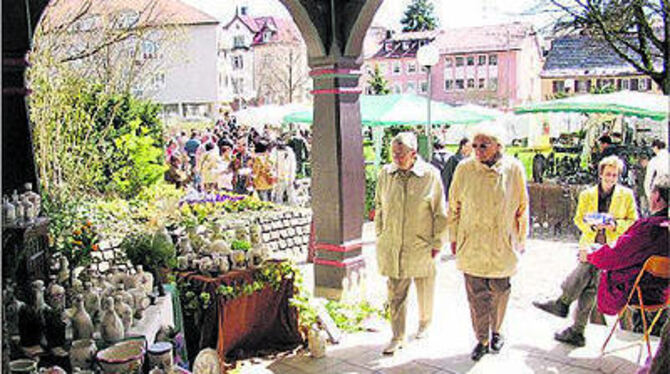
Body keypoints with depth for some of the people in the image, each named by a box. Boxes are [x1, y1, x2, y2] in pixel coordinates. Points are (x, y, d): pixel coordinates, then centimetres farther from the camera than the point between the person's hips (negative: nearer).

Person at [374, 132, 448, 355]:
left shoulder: (430, 175, -8)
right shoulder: (385, 174, 1)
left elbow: (440, 213, -3)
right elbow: (379, 207, 12)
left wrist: (437, 243, -4)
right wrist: (380, 236, 10)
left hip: (421, 246, -1)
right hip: (391, 246, 2)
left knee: (425, 290, 17)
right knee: (395, 293, 3)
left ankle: (425, 323, 42)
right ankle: (397, 338, 13)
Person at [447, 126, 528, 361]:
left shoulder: (514, 169, -5)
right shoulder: (464, 169, -5)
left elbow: (522, 207, 5)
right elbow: (454, 206, 5)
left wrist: (521, 239, 8)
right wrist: (454, 237, 7)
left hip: (503, 245, 0)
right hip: (471, 244, 0)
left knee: (500, 291, 13)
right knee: (476, 295, 4)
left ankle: (496, 332, 36)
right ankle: (482, 340, 20)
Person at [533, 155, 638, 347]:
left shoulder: (626, 195, 5)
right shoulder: (587, 195, 9)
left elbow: (634, 222, 8)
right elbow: (578, 219, 13)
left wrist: (615, 225, -11)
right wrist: (592, 225, -8)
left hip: (613, 248, -2)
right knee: (588, 288, -1)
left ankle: (562, 303, -6)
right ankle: (577, 332, 8)